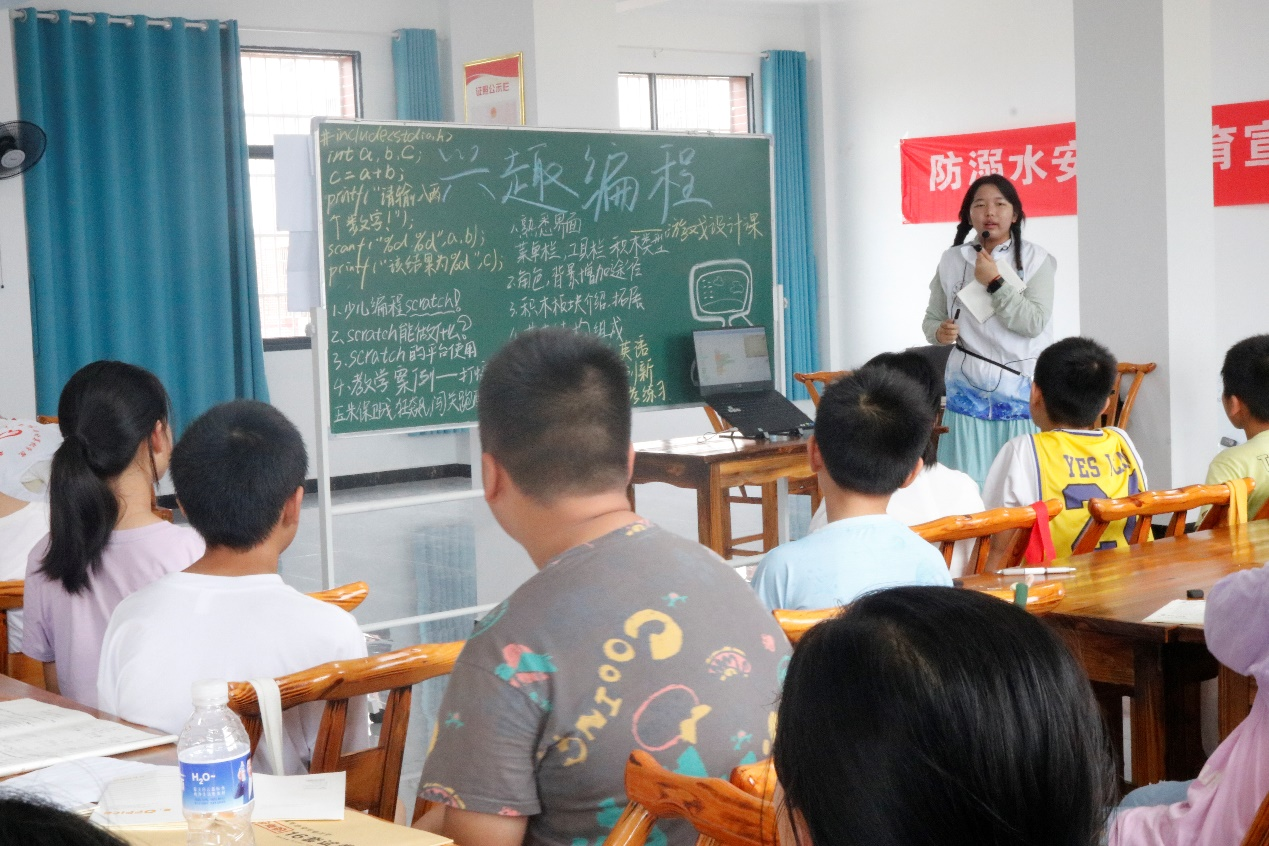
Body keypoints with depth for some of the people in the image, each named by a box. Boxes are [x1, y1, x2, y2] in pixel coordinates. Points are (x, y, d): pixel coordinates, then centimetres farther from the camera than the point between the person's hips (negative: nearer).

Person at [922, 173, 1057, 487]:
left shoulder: (1034, 259, -2)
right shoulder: (952, 261, 5)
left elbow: (1034, 323, -13)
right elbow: (931, 318, 11)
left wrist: (994, 282, -16)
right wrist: (939, 332, -11)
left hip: (1021, 388, -2)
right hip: (968, 389, 2)